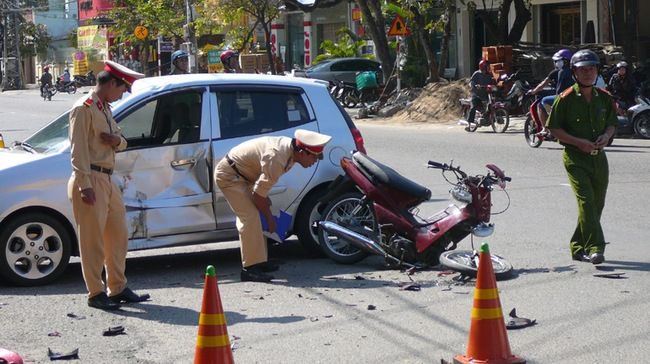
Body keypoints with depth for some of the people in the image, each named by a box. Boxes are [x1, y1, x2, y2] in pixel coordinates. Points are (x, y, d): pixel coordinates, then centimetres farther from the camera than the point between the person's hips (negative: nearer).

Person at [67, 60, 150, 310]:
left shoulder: (105, 109, 17)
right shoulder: (84, 109, -11)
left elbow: (121, 143, 21)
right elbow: (78, 150, -17)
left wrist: (117, 140, -3)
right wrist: (84, 185, -22)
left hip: (107, 180, 9)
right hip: (91, 179, -9)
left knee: (118, 236, 13)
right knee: (93, 240, -3)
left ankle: (118, 288, 22)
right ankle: (96, 294, 4)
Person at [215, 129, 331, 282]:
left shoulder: (290, 147, -5)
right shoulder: (276, 160, -33)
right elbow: (258, 195, -25)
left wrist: (264, 197, 2)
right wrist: (270, 219, -11)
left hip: (241, 174, 10)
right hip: (229, 175, -10)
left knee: (254, 218, 12)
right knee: (250, 218, -17)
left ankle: (259, 261, 17)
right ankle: (250, 268, -17)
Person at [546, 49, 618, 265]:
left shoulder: (604, 97, 9)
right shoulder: (565, 99, -7)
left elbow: (612, 123, 19)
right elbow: (554, 128, -5)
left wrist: (606, 136, -4)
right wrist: (578, 142, -16)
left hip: (599, 157, 6)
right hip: (575, 158, -6)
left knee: (597, 203, 10)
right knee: (586, 200, -18)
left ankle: (579, 247, 24)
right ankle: (595, 248, -21)